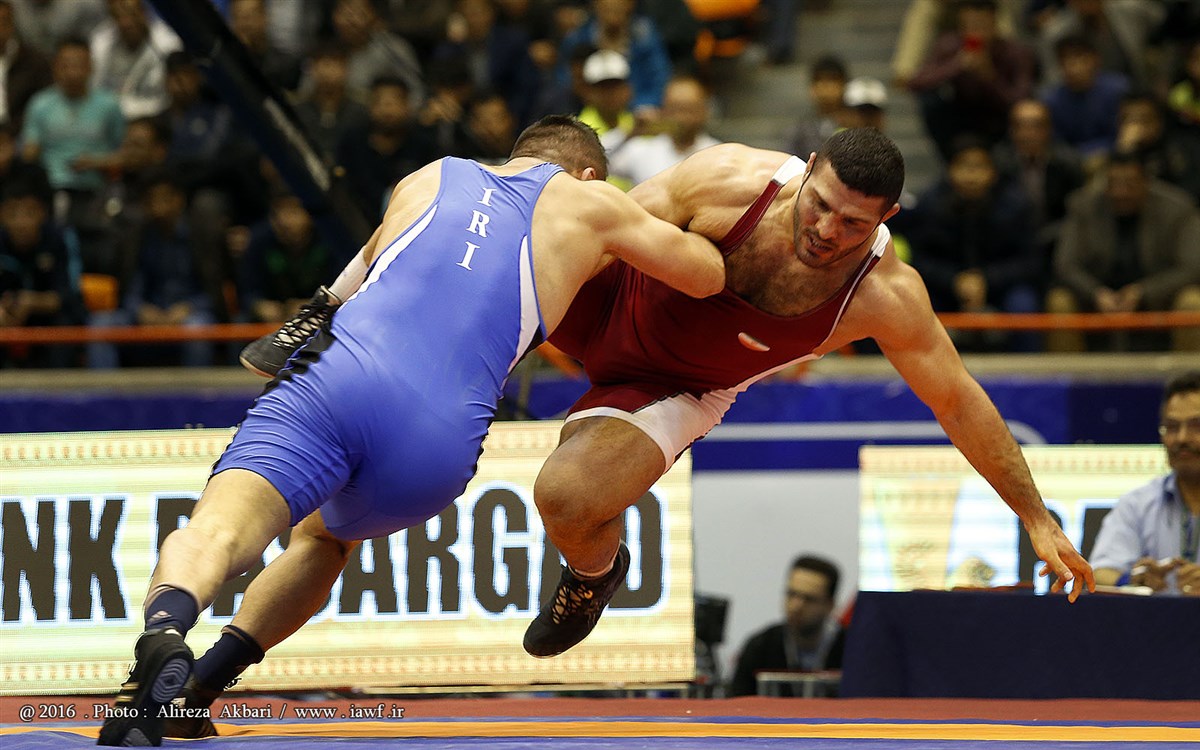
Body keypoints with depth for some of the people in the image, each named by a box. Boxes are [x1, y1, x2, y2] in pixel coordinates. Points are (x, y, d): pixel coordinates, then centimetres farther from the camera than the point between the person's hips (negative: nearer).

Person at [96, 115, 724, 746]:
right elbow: (708, 275, 34)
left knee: (216, 530, -18)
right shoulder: (586, 200, 23)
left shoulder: (425, 181, 30)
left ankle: (164, 631, -53)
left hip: (336, 378, 0)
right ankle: (205, 677, 9)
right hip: (436, 445, 0)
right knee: (323, 536, 30)